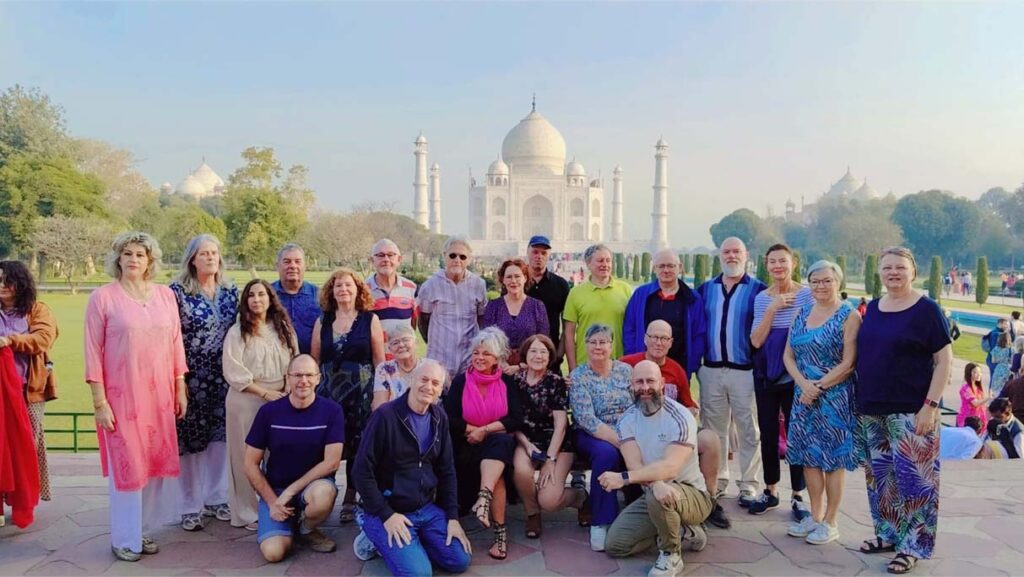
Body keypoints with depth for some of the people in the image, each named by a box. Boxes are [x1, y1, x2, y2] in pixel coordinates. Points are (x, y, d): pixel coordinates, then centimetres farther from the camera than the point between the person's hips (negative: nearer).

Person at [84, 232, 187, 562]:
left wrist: (180, 389, 8)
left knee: (155, 464, 10)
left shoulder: (165, 295, 5)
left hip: (159, 395, 4)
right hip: (121, 396, -4)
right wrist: (99, 402, -9)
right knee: (127, 466, 3)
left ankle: (143, 530, 26)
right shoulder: (102, 297, -6)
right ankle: (124, 540, 18)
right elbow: (93, 353, -6)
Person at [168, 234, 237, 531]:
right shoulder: (177, 291, -7)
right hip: (190, 377, -4)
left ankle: (215, 499, 25)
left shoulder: (230, 291, 6)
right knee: (189, 439, 3)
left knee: (220, 436, 10)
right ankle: (190, 506, 16)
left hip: (222, 377, 4)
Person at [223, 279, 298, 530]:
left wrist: (287, 391, -4)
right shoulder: (237, 332, -3)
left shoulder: (284, 329, 8)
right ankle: (248, 514, 13)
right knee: (247, 457, 2)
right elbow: (233, 372, -10)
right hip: (246, 401, -3)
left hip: (280, 400, 3)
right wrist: (266, 393, -13)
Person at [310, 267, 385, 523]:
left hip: (361, 393, -2)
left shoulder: (370, 320, 2)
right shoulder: (322, 322, 10)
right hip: (328, 392, 2)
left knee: (357, 446, 3)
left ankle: (350, 500, 17)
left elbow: (380, 361, 2)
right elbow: (313, 361, 12)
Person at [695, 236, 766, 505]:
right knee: (713, 429, 11)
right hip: (711, 370, 3)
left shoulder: (758, 289, 0)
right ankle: (716, 480, 23)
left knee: (749, 431, 2)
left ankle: (749, 485, 14)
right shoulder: (706, 289, 11)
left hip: (745, 370, -3)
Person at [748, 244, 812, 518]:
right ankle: (770, 491, 25)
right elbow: (756, 341, -6)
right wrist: (772, 309, -12)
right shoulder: (761, 298, 3)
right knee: (768, 434, 11)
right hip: (766, 376, 3)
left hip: (794, 376, -3)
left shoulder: (806, 295, -5)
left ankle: (798, 496, 16)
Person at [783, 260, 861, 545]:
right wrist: (803, 383, -10)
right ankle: (815, 516, 25)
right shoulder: (802, 313, 10)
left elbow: (848, 363, -13)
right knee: (808, 455, 11)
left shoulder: (848, 316, -7)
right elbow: (788, 355, 7)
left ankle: (830, 522, 15)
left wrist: (818, 387, -14)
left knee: (833, 457, 3)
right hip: (804, 396, 6)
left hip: (835, 397, -5)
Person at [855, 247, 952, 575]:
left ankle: (912, 545, 11)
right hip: (871, 411, 6)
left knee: (912, 478, -1)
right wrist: (860, 400, 10)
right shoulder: (872, 308, 10)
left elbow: (945, 358, -9)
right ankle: (887, 534, 27)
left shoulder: (926, 309, -7)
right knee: (879, 476, 13)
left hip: (910, 411, -6)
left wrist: (931, 405, -15)